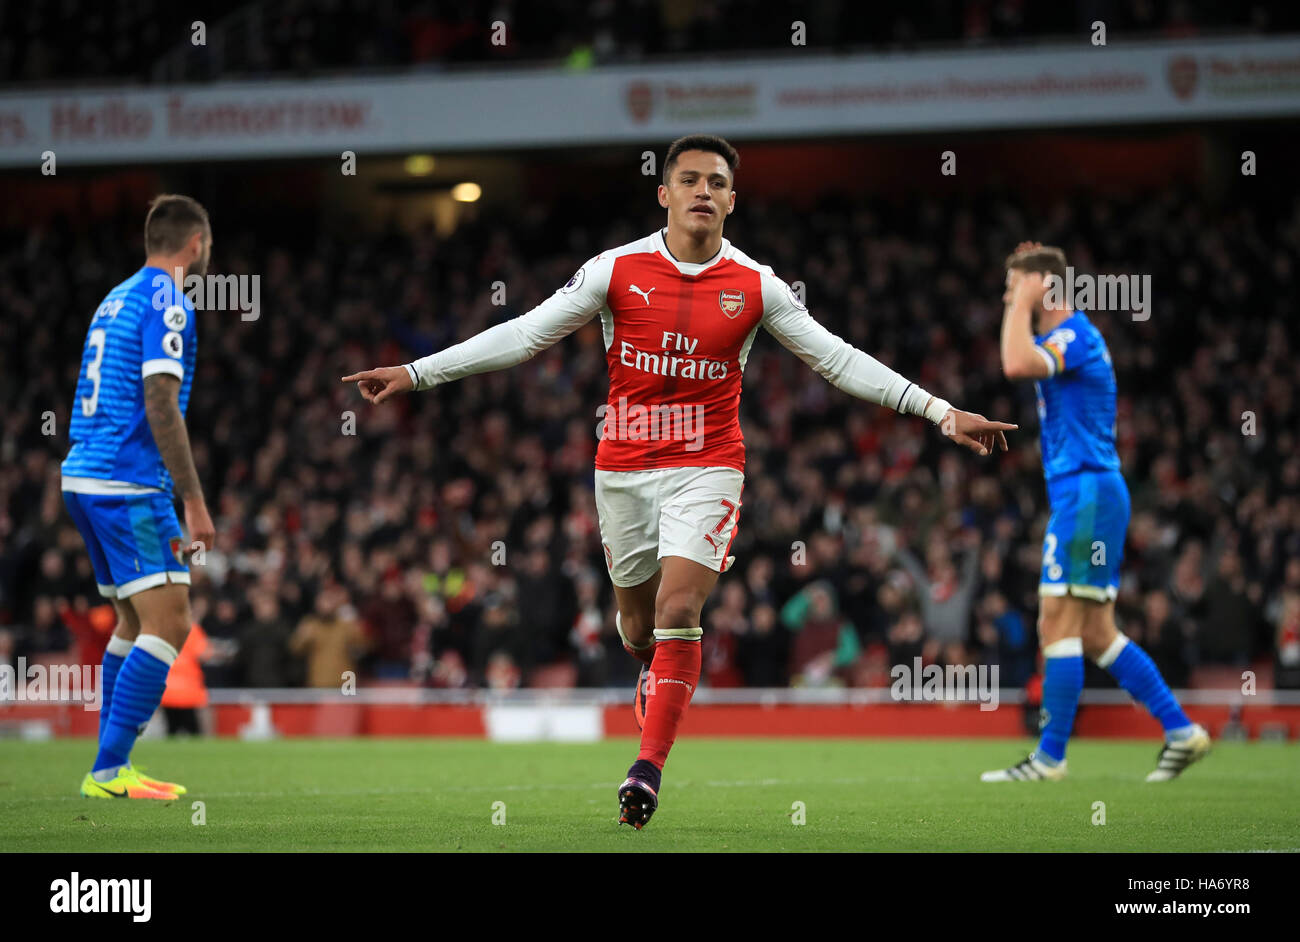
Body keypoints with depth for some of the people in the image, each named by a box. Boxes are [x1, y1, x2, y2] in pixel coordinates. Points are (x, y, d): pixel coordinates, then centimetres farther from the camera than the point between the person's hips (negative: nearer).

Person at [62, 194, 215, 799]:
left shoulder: (118, 297, 18)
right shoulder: (167, 304, -10)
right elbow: (160, 406, -19)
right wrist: (194, 501, -18)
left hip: (83, 476, 10)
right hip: (128, 484, -10)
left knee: (135, 621, 17)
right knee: (168, 623, -11)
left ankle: (112, 766, 16)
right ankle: (109, 771, -17)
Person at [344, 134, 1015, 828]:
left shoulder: (756, 286, -2)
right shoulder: (618, 270, -3)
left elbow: (837, 359, 4)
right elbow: (525, 335, 0)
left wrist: (940, 412, -1)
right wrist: (414, 373, -5)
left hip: (706, 468, -1)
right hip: (622, 468, 1)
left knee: (678, 610, -18)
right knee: (638, 626, 10)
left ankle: (648, 769, -15)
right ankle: (654, 670, 47)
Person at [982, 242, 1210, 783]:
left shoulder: (1075, 335, -12)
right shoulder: (1063, 339, 19)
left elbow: (1017, 365, -31)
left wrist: (1024, 306, -18)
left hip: (1086, 491, -10)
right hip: (1079, 494, 10)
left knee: (1060, 624, -10)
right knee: (1095, 635, 9)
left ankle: (1050, 758, -9)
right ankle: (1181, 731, 10)